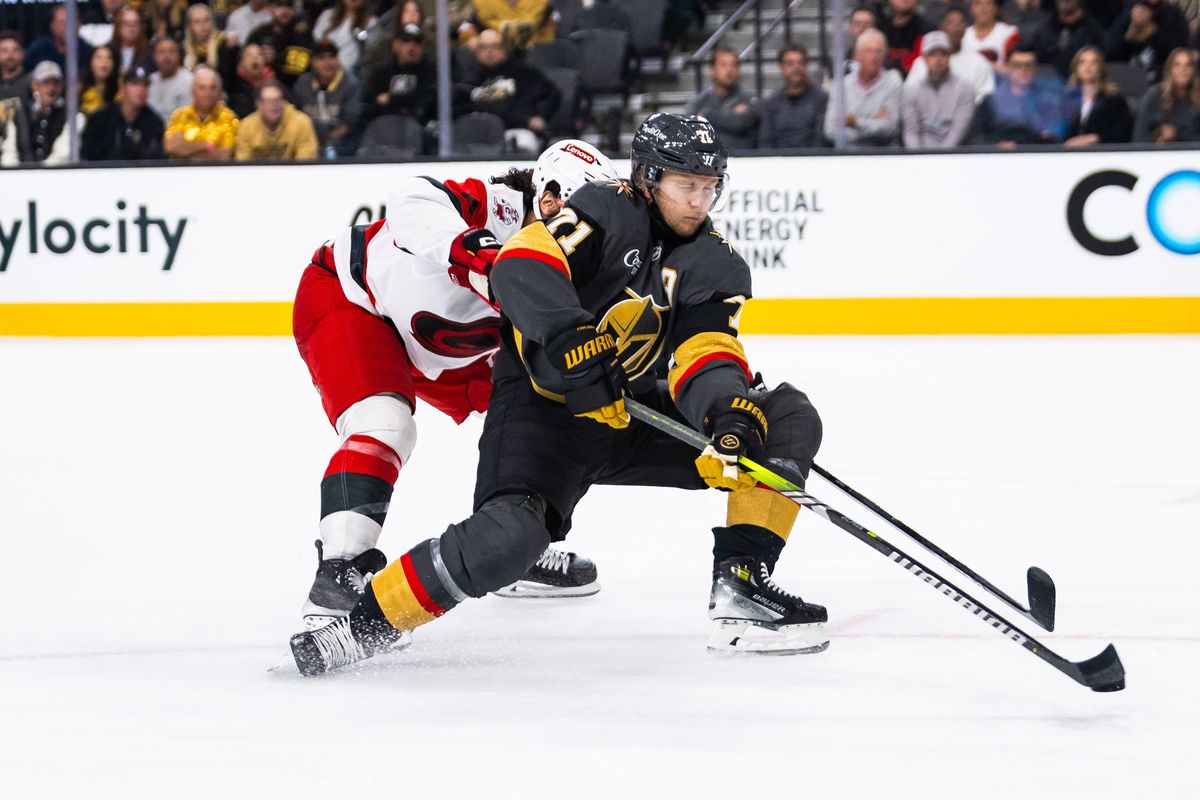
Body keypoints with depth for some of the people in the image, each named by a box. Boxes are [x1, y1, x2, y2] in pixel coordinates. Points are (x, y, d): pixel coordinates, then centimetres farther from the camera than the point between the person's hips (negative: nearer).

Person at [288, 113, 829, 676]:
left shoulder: (718, 266, 3)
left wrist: (730, 412, -33)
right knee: (508, 537, -33)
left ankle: (740, 587, -10)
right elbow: (522, 266, -28)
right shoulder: (608, 213, -12)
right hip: (544, 405, -6)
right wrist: (570, 340, -43)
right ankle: (363, 624, -18)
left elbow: (709, 356, -11)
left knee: (788, 421, -6)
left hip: (640, 414, 6)